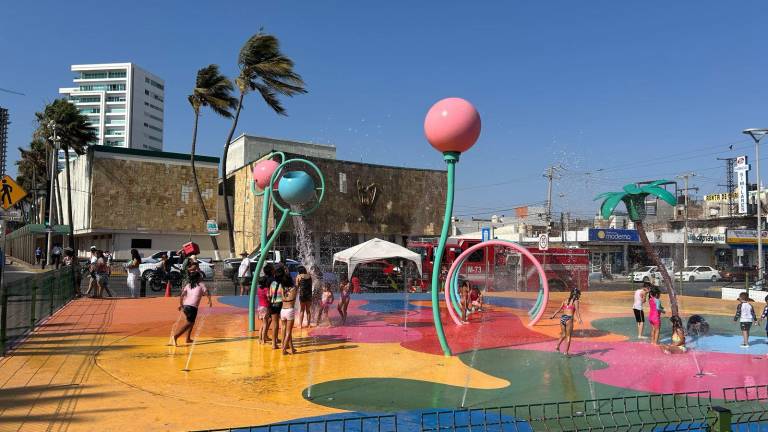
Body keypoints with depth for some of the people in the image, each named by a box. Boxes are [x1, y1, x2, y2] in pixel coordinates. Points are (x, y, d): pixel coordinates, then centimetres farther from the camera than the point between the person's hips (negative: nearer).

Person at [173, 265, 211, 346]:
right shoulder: (201, 284, 5)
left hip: (185, 306, 7)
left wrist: (180, 304, 17)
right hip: (193, 307, -7)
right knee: (189, 323, -6)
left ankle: (188, 339, 24)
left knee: (191, 322, 24)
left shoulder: (188, 285, 17)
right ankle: (176, 336, -23)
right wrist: (210, 301, 14)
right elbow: (207, 294, -1)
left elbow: (182, 295, 9)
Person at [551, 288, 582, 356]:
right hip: (569, 319, -5)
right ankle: (566, 352, 7)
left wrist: (553, 315, 22)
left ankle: (558, 346, 15)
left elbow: (559, 309, 15)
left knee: (563, 334, 23)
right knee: (568, 336, 6)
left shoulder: (566, 300, 14)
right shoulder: (575, 301, -1)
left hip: (562, 318, 5)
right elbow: (577, 311, -16)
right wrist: (579, 319, -27)